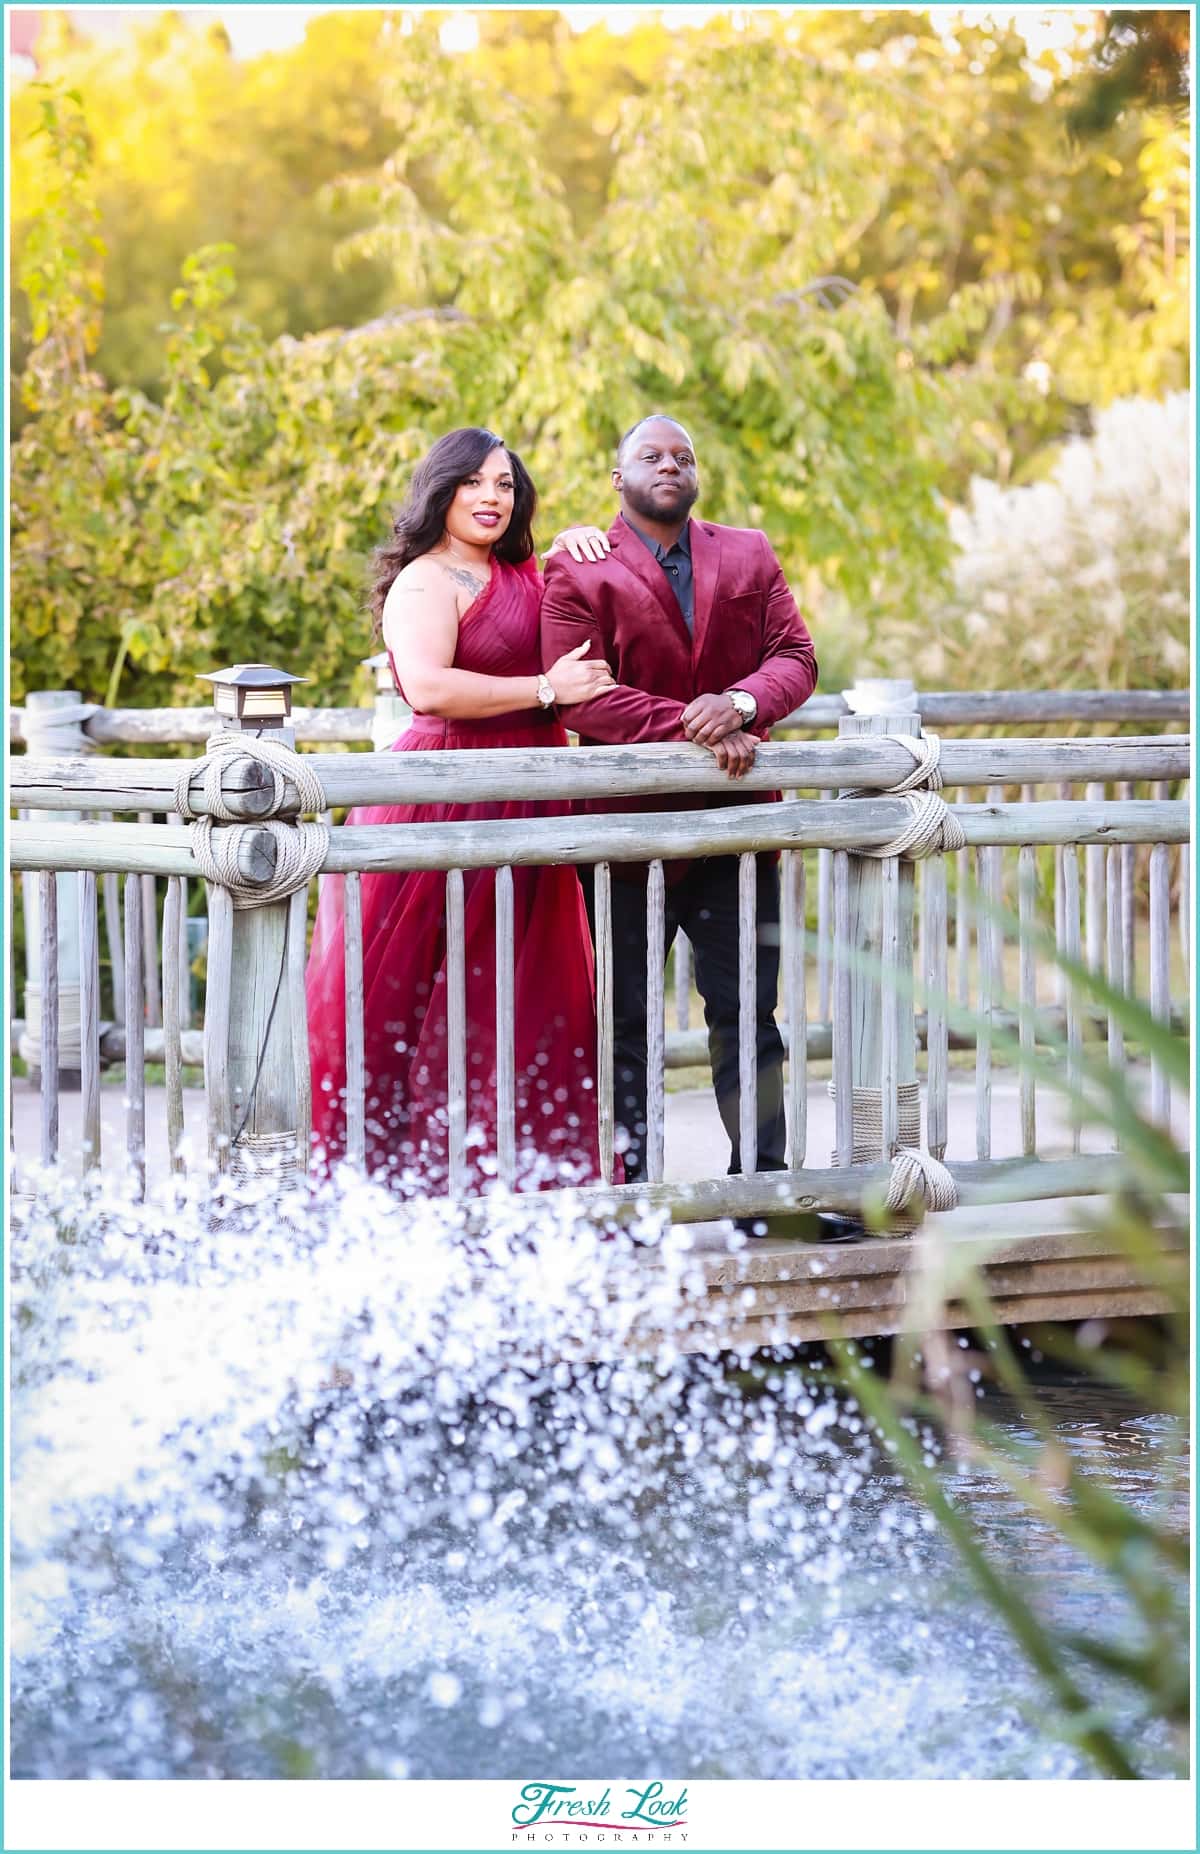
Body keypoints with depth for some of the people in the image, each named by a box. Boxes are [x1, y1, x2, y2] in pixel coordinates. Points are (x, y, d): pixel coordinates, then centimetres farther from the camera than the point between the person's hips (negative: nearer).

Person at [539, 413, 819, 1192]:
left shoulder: (750, 556, 13)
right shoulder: (579, 572, -1)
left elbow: (796, 655, 5)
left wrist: (741, 704, -16)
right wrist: (693, 729, -18)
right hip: (627, 819, -3)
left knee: (748, 1010, 5)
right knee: (624, 1017, 3)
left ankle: (762, 1179, 11)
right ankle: (628, 1182, 9)